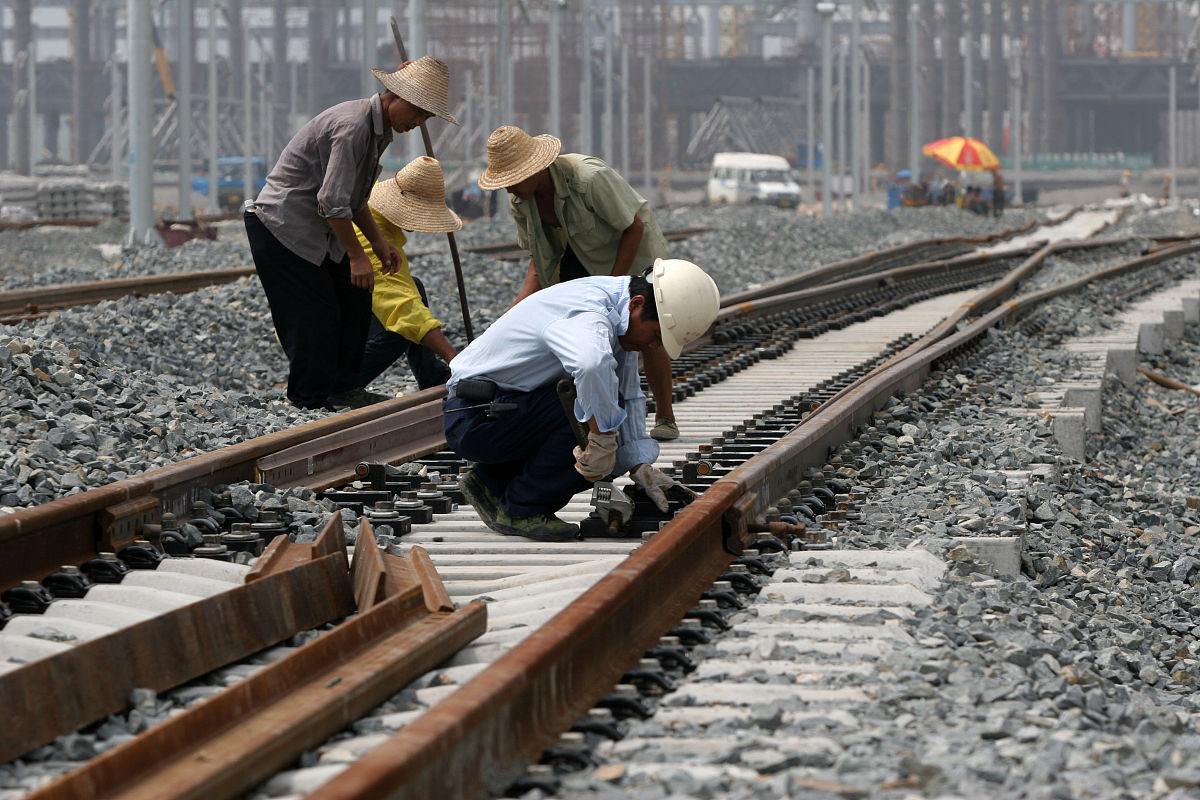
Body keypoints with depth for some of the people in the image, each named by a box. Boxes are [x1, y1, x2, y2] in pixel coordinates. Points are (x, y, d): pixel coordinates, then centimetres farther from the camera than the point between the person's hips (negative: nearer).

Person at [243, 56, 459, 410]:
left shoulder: (380, 129, 9)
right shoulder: (352, 126, -24)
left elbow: (354, 199, 18)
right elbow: (333, 200, -26)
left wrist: (378, 242, 8)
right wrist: (356, 256, -21)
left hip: (316, 229, 10)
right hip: (281, 225, -10)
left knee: (356, 300, 8)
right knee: (315, 313, -9)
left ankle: (341, 388, 16)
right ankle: (311, 401, 0)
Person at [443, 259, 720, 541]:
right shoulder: (589, 316, -27)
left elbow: (628, 396, 12)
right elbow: (592, 365, -51)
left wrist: (641, 468, 1)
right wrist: (603, 441, -41)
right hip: (474, 419, -10)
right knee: (596, 403, -24)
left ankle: (491, 480, 14)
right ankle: (521, 511, -11)